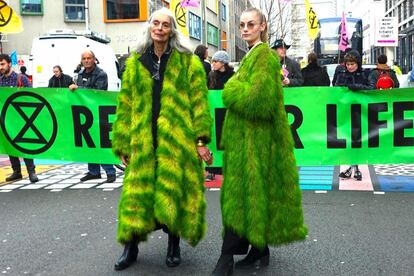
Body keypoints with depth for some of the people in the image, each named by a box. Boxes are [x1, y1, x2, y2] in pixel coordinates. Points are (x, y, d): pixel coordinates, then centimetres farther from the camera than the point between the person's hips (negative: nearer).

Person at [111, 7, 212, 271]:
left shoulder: (188, 62, 3)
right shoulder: (135, 63, 11)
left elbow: (199, 102, -2)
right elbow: (125, 106, 10)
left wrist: (201, 139, -10)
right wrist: (123, 145, 6)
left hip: (178, 140, -2)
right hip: (144, 142, 2)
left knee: (175, 192, 4)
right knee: (139, 193, 3)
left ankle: (174, 245, 23)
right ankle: (131, 246, 19)